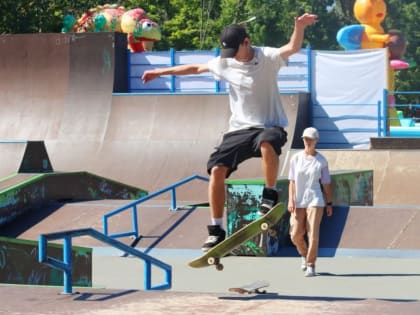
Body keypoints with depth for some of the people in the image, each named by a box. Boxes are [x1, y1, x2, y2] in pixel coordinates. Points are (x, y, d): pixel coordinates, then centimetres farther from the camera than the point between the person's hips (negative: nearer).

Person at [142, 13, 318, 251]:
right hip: (240, 128, 5)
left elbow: (292, 48, -29)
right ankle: (217, 230, -1)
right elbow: (196, 68, 18)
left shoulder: (267, 57, -10)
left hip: (269, 125, -5)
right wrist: (162, 72, 23)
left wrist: (300, 27, -50)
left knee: (267, 142, -41)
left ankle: (270, 195, -20)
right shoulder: (225, 63, 3)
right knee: (216, 170, -10)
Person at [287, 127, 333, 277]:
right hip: (298, 202, 2)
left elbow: (326, 183, 6)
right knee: (295, 235, 3)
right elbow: (292, 181, 4)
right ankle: (304, 255, 32)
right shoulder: (296, 158, 4)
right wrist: (291, 200, -5)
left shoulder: (321, 160, 1)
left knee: (313, 235, -10)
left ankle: (311, 265, -1)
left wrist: (329, 203, 6)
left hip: (315, 201, -2)